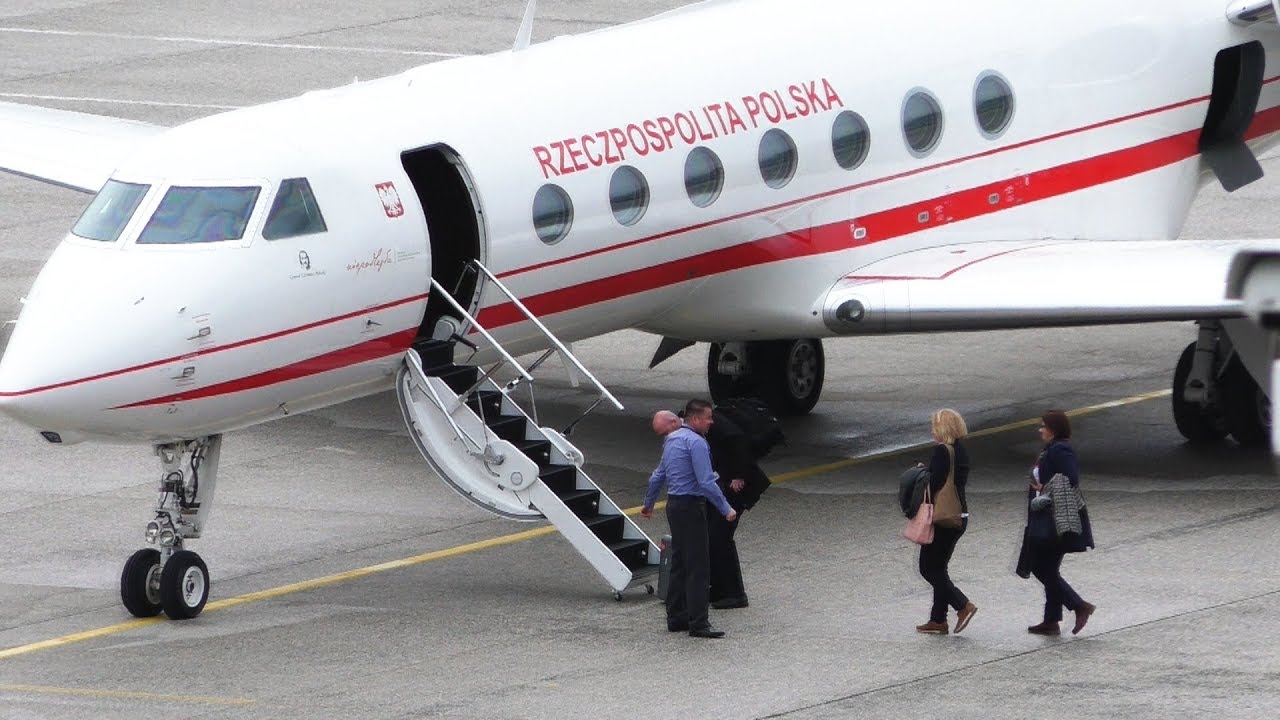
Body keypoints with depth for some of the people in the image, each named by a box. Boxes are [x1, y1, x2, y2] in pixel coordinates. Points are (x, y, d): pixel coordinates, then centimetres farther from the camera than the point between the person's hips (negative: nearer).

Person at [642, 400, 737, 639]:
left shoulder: (671, 439, 14)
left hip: (674, 503, 10)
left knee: (679, 564, 16)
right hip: (691, 507, -10)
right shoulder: (695, 442, -16)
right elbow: (706, 482, -21)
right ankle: (698, 623, -11)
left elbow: (658, 476, 24)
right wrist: (726, 509, -15)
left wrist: (649, 503, 36)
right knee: (698, 567, -9)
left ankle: (676, 617, 20)